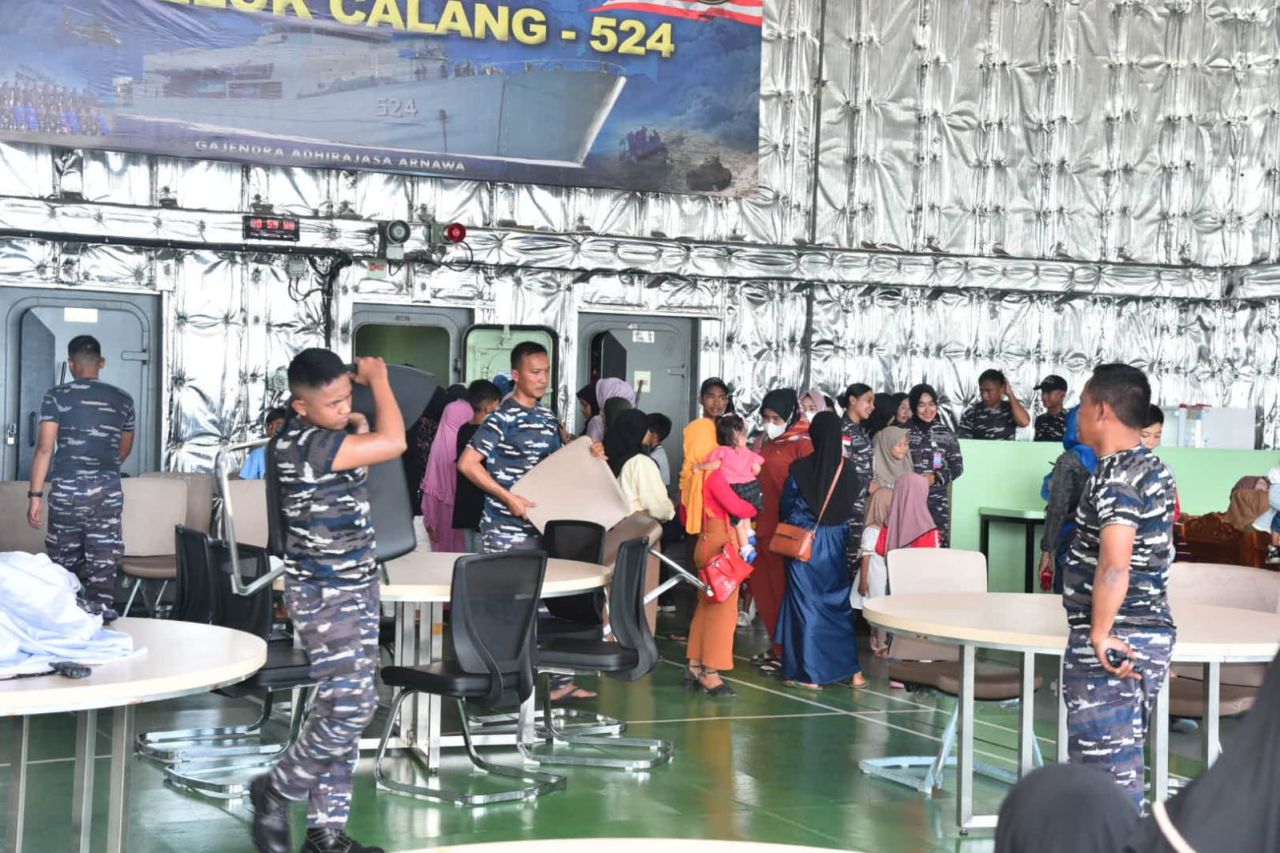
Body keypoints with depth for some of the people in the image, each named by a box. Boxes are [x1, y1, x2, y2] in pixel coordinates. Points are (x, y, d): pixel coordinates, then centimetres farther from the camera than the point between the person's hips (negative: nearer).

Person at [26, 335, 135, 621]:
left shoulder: (56, 396, -3)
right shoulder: (123, 399, 6)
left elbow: (44, 448, -9)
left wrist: (35, 494, -6)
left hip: (66, 490, -1)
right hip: (108, 491, 1)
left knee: (64, 565, 11)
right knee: (103, 565, 3)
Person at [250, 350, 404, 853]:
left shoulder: (321, 433, 5)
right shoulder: (305, 444, -24)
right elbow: (394, 443, -29)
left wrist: (355, 426, 3)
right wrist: (378, 378, -15)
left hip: (354, 587, 10)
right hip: (325, 596, -10)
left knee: (348, 708, 10)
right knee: (349, 708, -12)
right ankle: (275, 792, 10)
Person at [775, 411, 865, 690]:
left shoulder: (800, 469, -12)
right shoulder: (847, 470, -6)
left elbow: (787, 507, 0)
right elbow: (851, 507, 5)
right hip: (836, 544, 2)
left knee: (806, 604, 4)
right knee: (839, 603, 13)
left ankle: (809, 674, 5)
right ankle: (853, 670, 15)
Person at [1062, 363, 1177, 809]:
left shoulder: (1116, 475, -17)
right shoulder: (1154, 467, 13)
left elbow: (1114, 565, -29)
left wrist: (1100, 635, -20)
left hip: (1114, 644, -10)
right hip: (1150, 633, 10)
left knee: (1104, 767, -4)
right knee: (1122, 763, 17)